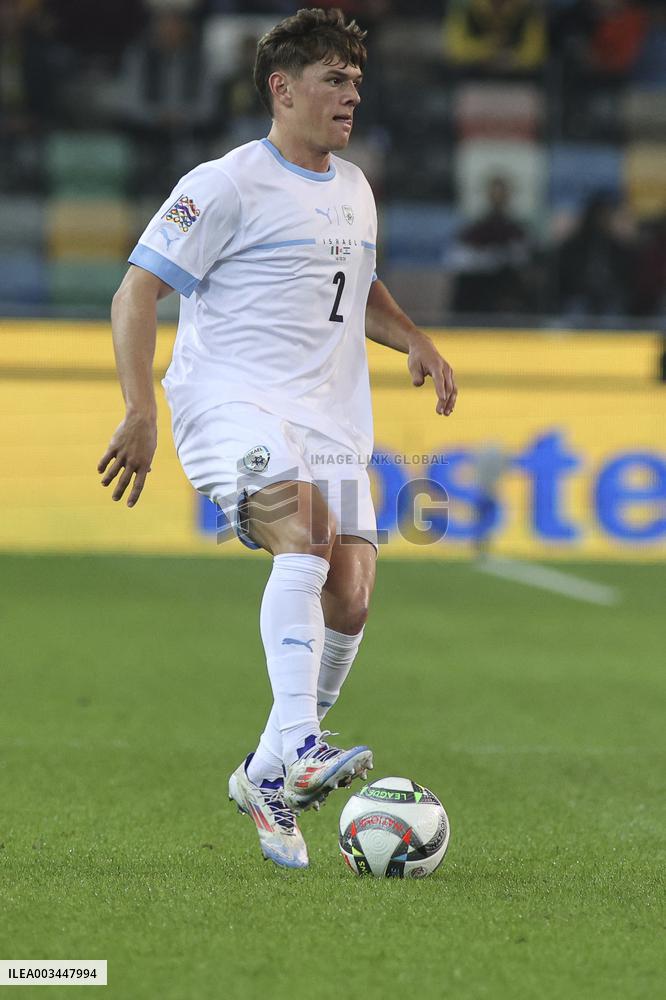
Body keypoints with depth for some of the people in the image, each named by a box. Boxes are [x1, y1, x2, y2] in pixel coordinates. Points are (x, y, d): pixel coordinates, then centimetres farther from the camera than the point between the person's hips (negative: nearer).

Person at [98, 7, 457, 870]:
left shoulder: (353, 190, 18)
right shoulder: (226, 185, -5)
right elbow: (136, 292, -6)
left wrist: (413, 340, 14)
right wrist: (140, 413, -15)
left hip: (330, 416, 8)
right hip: (234, 402, -7)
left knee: (349, 598, -4)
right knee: (308, 530, -33)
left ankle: (267, 779, 13)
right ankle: (298, 748, -42)